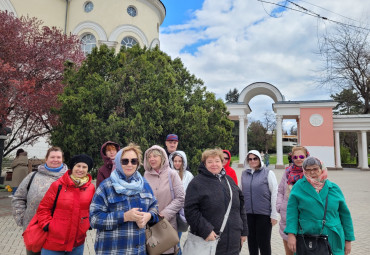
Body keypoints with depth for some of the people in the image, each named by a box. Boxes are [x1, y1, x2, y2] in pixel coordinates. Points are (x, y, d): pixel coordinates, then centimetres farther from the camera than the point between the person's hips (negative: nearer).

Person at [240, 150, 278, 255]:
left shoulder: (268, 173, -5)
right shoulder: (244, 173, 6)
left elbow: (275, 193, -6)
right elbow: (241, 192, 12)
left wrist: (274, 214, -8)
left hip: (264, 213, -4)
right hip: (248, 213, 4)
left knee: (264, 242, 6)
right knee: (251, 241, 14)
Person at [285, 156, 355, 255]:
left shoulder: (334, 188, 6)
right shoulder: (299, 186, -2)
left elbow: (345, 214, 11)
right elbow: (292, 212, -6)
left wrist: (348, 240, 11)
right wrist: (291, 234, -15)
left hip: (333, 239, 2)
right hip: (306, 238, -2)